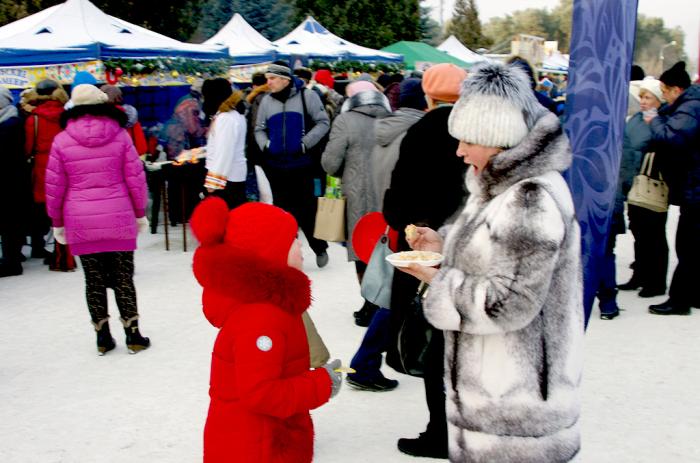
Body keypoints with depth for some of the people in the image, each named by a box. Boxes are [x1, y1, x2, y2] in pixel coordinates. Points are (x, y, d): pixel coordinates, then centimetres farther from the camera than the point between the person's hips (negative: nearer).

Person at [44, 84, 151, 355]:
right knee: (123, 278, 8)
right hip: (119, 220, 0)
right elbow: (135, 178, 0)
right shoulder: (119, 135, -1)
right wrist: (140, 213, 10)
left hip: (80, 223, 0)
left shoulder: (62, 140, 0)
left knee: (94, 281, 10)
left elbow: (54, 186, 2)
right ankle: (133, 335, 13)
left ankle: (103, 337, 17)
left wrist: (57, 222, 13)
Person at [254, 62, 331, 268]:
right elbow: (259, 129, 17)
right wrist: (265, 145, -1)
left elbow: (322, 123, -4)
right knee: (283, 210, 9)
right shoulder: (267, 101, 8)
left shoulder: (306, 96, -5)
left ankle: (319, 247, 22)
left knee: (307, 208, 2)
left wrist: (305, 144, -11)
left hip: (301, 163, -4)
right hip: (276, 165, 4)